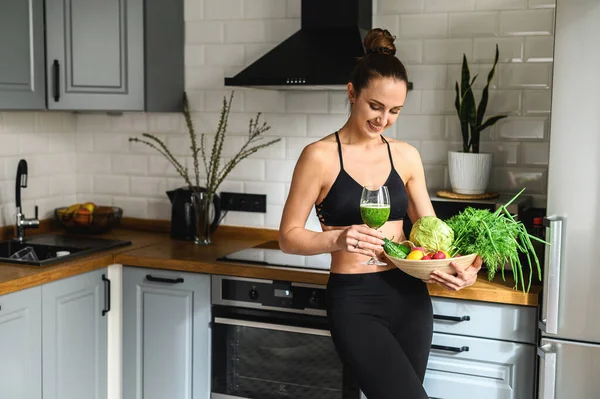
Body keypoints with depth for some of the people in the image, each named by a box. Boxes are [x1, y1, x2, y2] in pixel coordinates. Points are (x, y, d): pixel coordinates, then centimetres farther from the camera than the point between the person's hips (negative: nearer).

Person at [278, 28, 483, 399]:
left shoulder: (406, 155, 6)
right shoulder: (320, 156, -7)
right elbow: (289, 236, -5)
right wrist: (336, 239, -24)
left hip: (409, 296, 5)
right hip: (354, 300, -5)